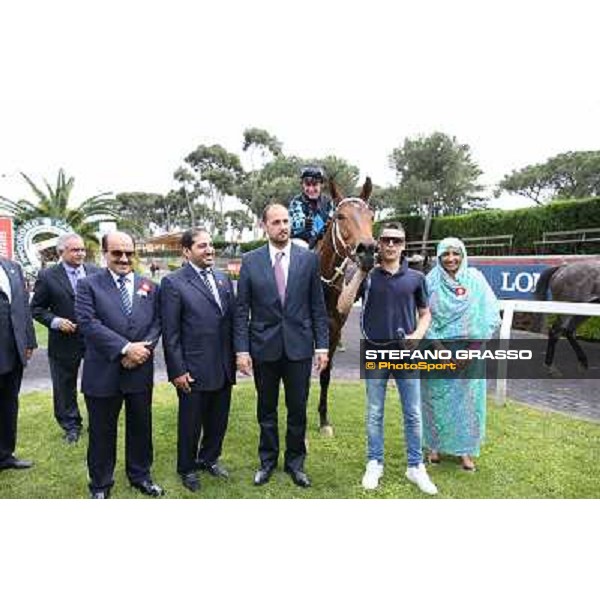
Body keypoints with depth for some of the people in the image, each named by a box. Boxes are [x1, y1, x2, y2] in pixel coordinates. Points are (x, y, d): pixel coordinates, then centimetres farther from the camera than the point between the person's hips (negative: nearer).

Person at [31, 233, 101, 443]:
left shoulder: (96, 272, 0)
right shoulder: (47, 276, -5)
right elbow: (36, 308, -1)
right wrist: (55, 321, -16)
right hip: (65, 340, -1)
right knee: (65, 386, 13)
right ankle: (71, 425, 31)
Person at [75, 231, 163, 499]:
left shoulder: (149, 287, 7)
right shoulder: (88, 285, -3)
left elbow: (157, 323, 2)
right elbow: (88, 323, -15)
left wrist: (143, 349, -15)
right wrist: (125, 348, -21)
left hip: (140, 371, 3)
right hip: (103, 373, -3)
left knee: (140, 427, 16)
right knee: (102, 432, 12)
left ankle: (140, 475, 37)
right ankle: (100, 484, 32)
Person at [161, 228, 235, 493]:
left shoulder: (223, 279, 8)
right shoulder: (173, 282, -9)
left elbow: (232, 320, 10)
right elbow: (170, 333, -11)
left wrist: (235, 358, 7)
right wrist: (178, 371, -13)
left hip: (224, 368, 5)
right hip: (194, 370, -5)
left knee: (218, 420, 19)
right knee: (190, 423, 13)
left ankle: (209, 458, 43)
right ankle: (187, 468, 35)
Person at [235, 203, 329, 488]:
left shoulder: (309, 258, -1)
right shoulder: (250, 261, -1)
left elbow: (318, 307, 1)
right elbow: (241, 310, -1)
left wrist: (322, 345, -2)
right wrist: (242, 349, -6)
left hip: (299, 346, 0)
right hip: (264, 347, 0)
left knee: (297, 409, 10)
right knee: (267, 408, 15)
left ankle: (295, 462, 31)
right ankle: (268, 460, 34)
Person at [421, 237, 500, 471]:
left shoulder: (475, 279, -2)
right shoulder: (431, 281, -2)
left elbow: (490, 316, -5)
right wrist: (439, 348, -13)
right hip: (437, 351, 0)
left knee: (467, 398, 7)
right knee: (436, 399, 7)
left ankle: (464, 449, 24)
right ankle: (435, 445, 26)